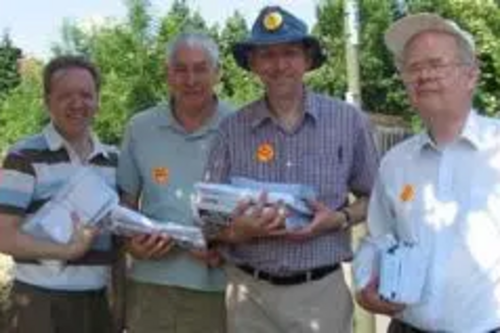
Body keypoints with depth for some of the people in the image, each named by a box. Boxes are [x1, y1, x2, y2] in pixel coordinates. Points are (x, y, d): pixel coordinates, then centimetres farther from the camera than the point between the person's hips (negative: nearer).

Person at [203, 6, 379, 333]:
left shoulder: (349, 121, -2)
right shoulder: (232, 129, -1)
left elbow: (373, 198, 6)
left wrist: (339, 219, -12)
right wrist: (239, 231, -19)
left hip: (322, 290, -1)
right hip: (250, 292, 1)